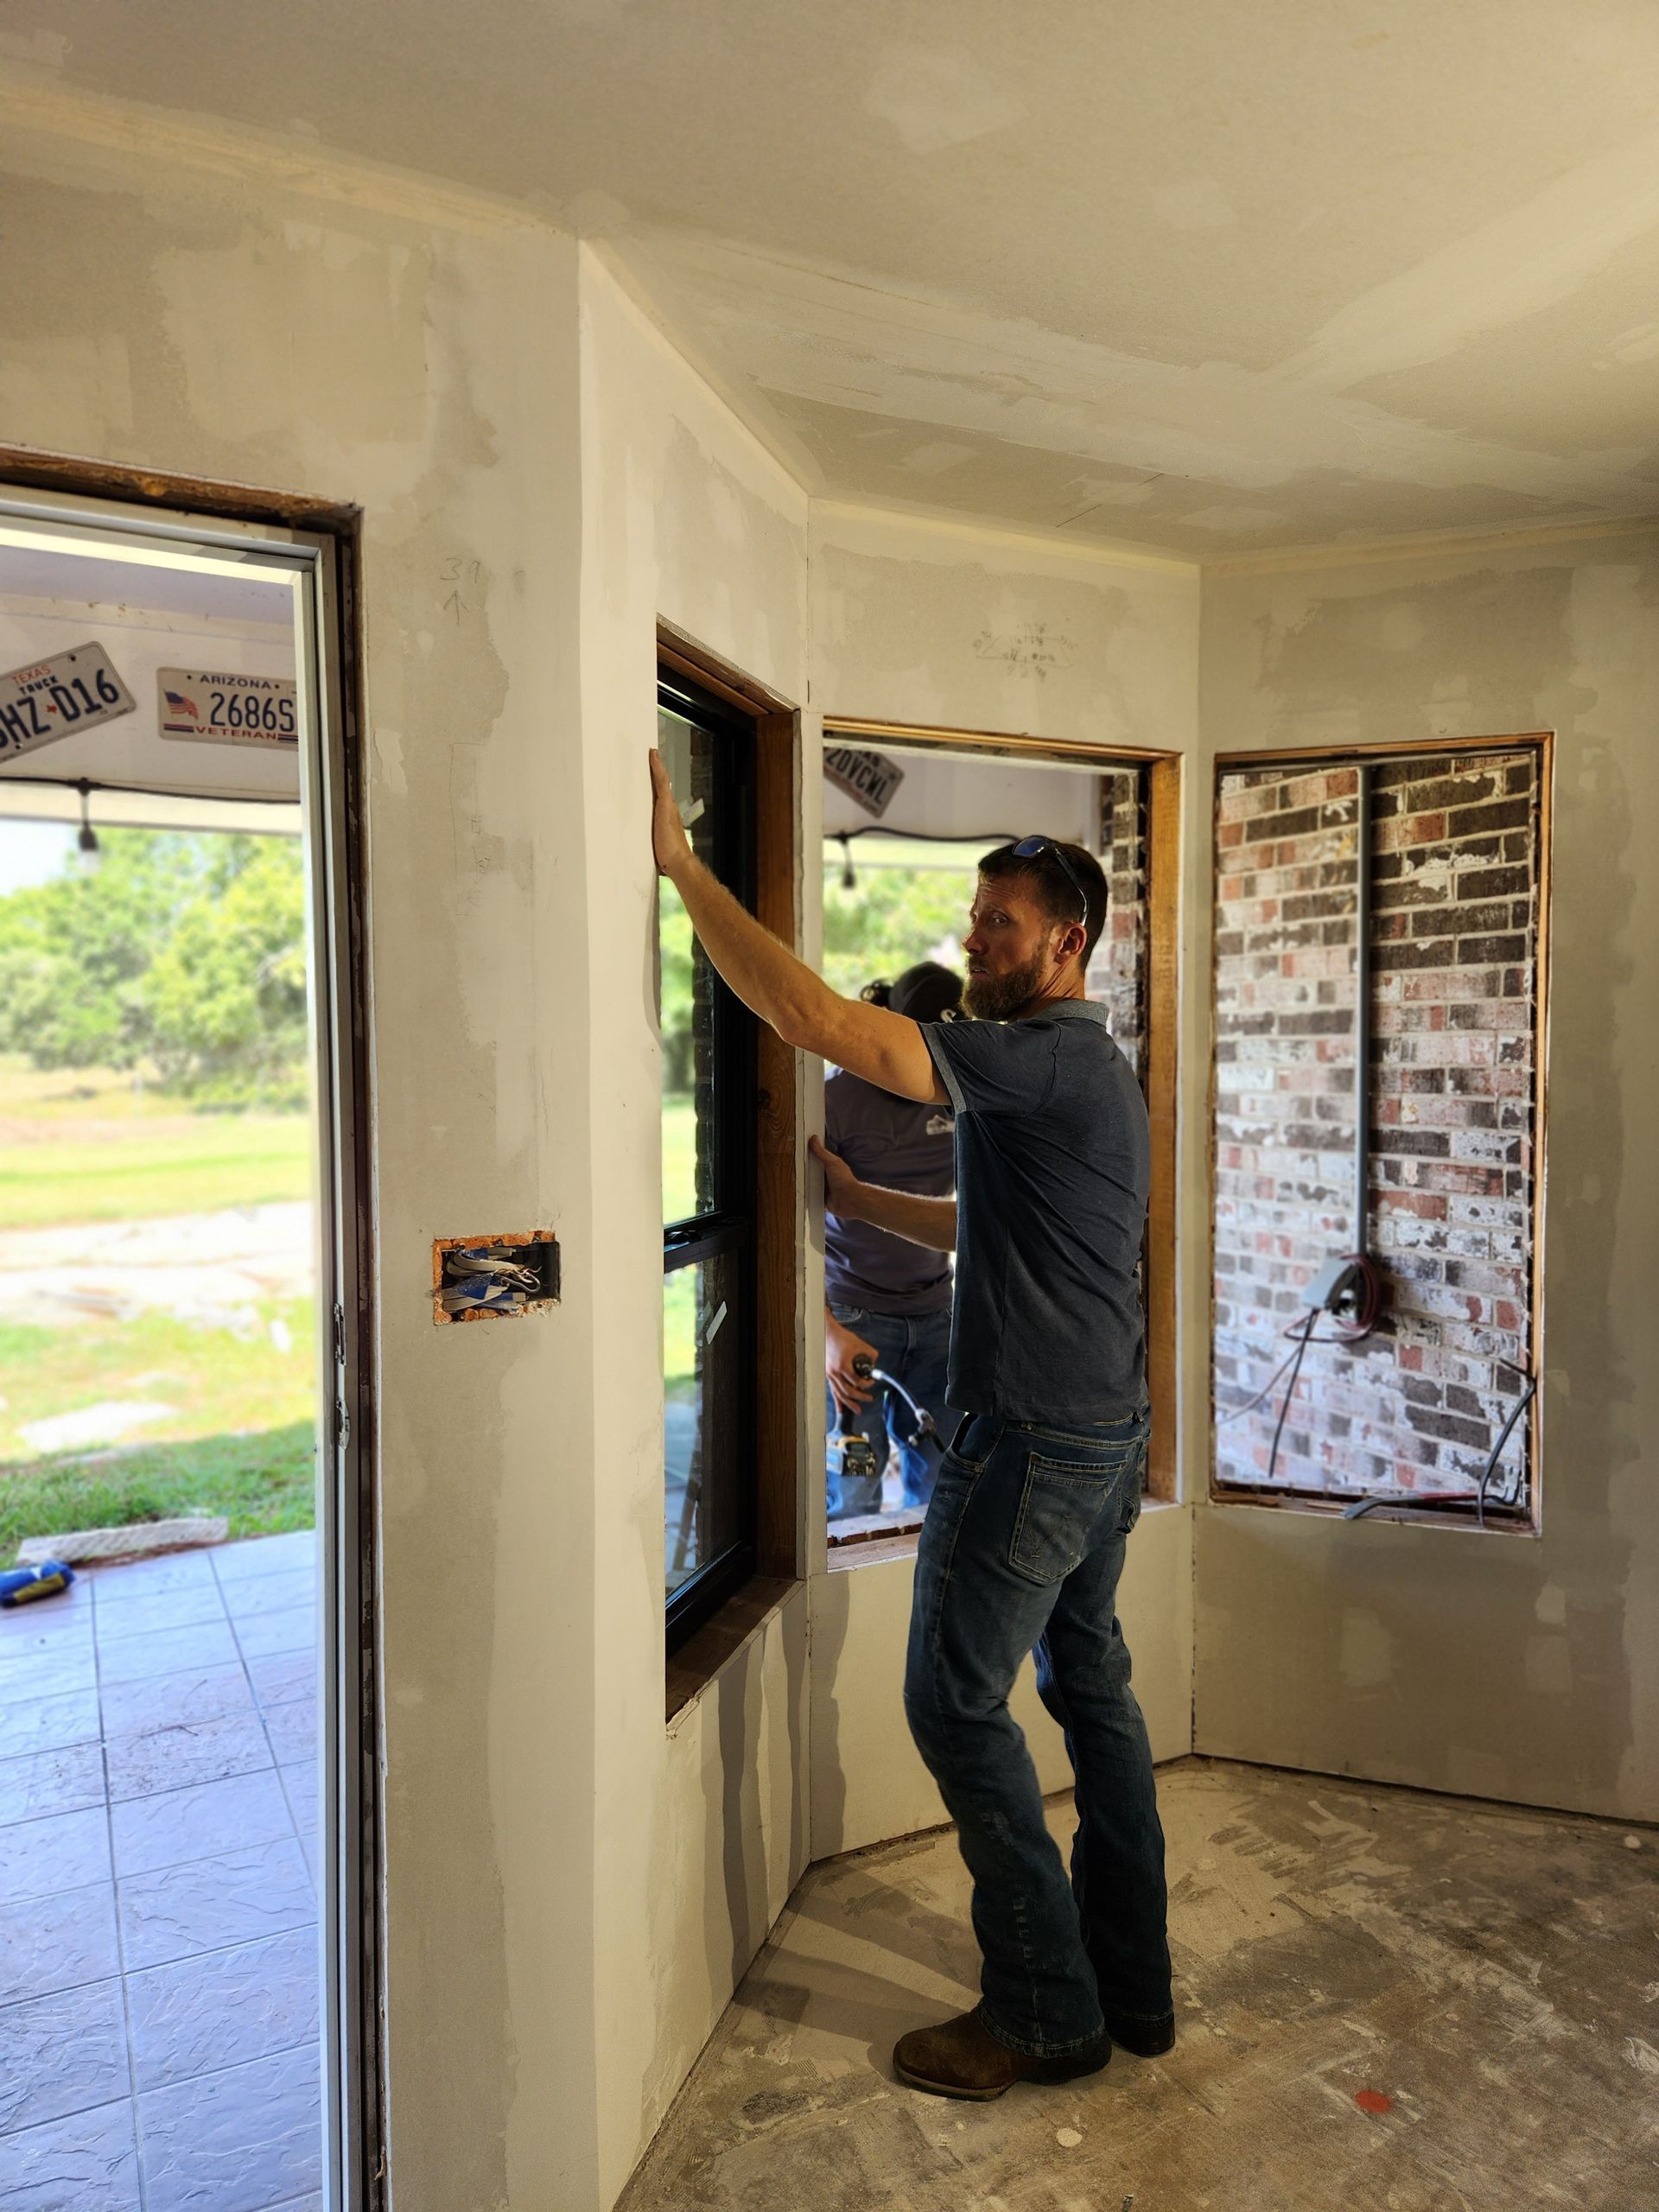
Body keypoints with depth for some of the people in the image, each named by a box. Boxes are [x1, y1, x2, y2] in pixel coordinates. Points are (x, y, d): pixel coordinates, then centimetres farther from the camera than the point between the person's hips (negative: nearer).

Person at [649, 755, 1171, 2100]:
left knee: (956, 1698, 4)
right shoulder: (1090, 1068, 13)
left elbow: (817, 1019, -29)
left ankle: (1044, 2013, 18)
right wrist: (854, 1199, 18)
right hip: (1108, 1433, 10)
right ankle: (1133, 1987, 33)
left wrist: (684, 866, -25)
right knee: (1090, 1684, 18)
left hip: (1033, 1443, -10)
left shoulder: (1040, 1059, -19)